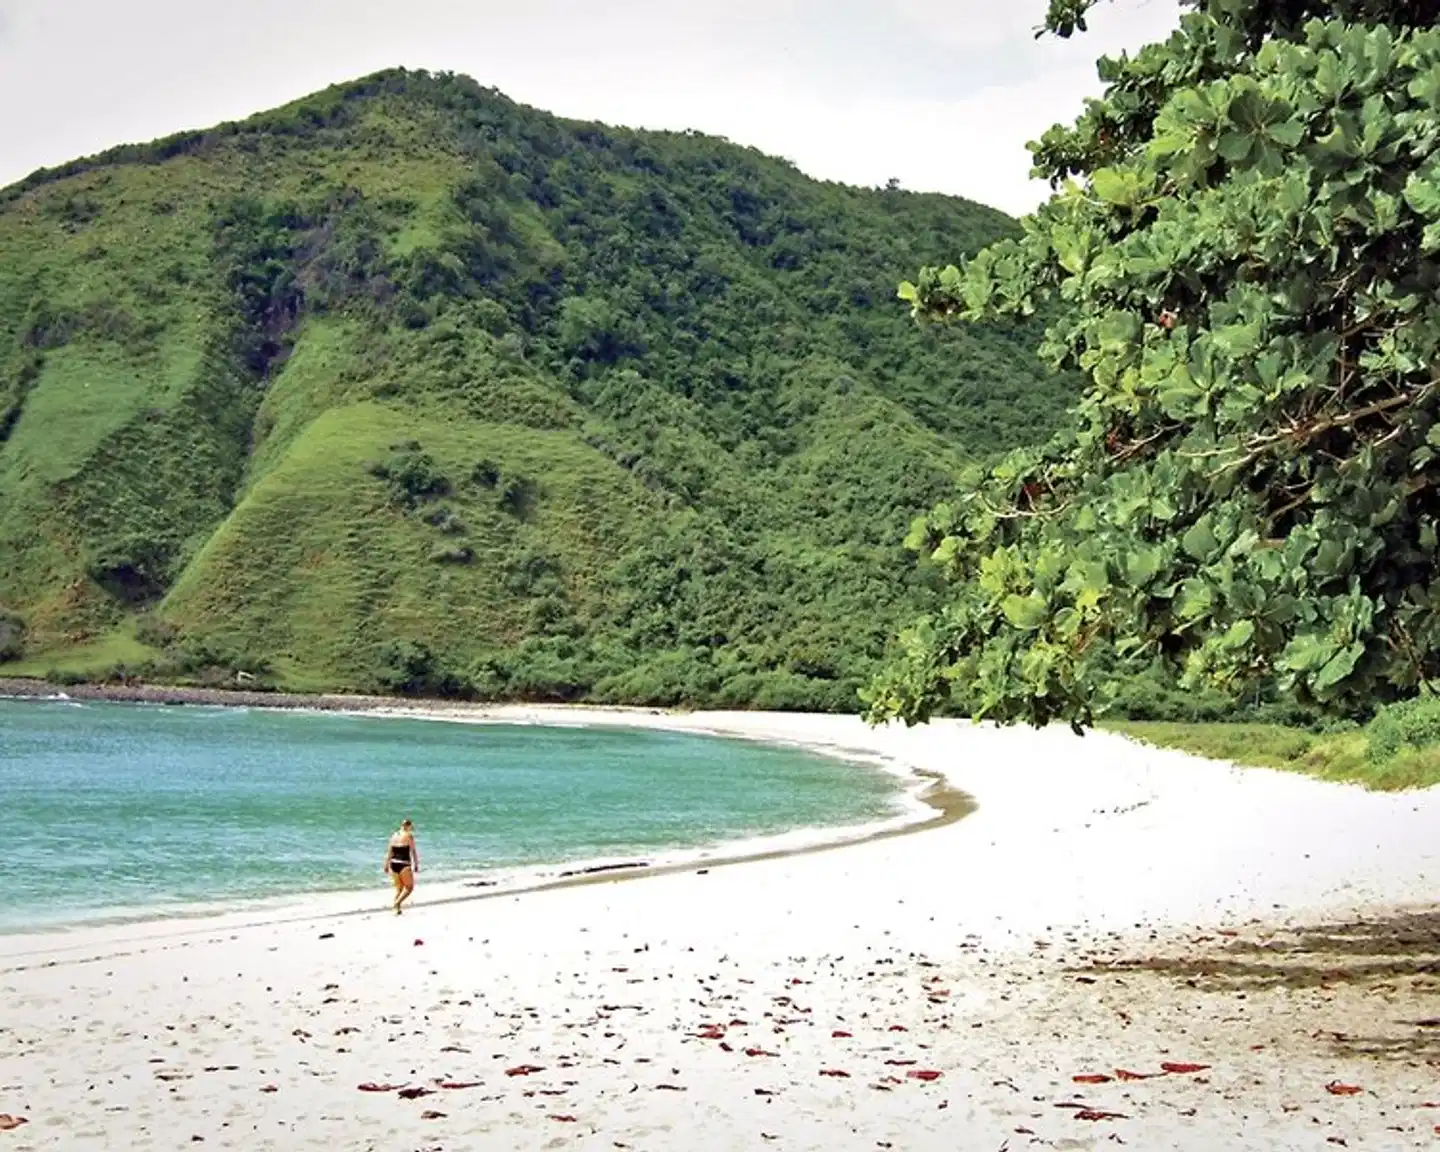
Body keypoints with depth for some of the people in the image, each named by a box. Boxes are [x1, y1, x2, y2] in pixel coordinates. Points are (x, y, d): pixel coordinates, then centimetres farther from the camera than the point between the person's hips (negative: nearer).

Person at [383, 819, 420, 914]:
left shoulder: (394, 835, 10)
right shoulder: (409, 835, -7)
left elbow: (389, 852, 12)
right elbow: (413, 851, -7)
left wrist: (387, 865, 17)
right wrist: (416, 864, -2)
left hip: (394, 864, 6)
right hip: (404, 865, -6)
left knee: (399, 889, 17)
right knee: (409, 887, 5)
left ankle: (396, 909, 13)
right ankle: (397, 903, -12)